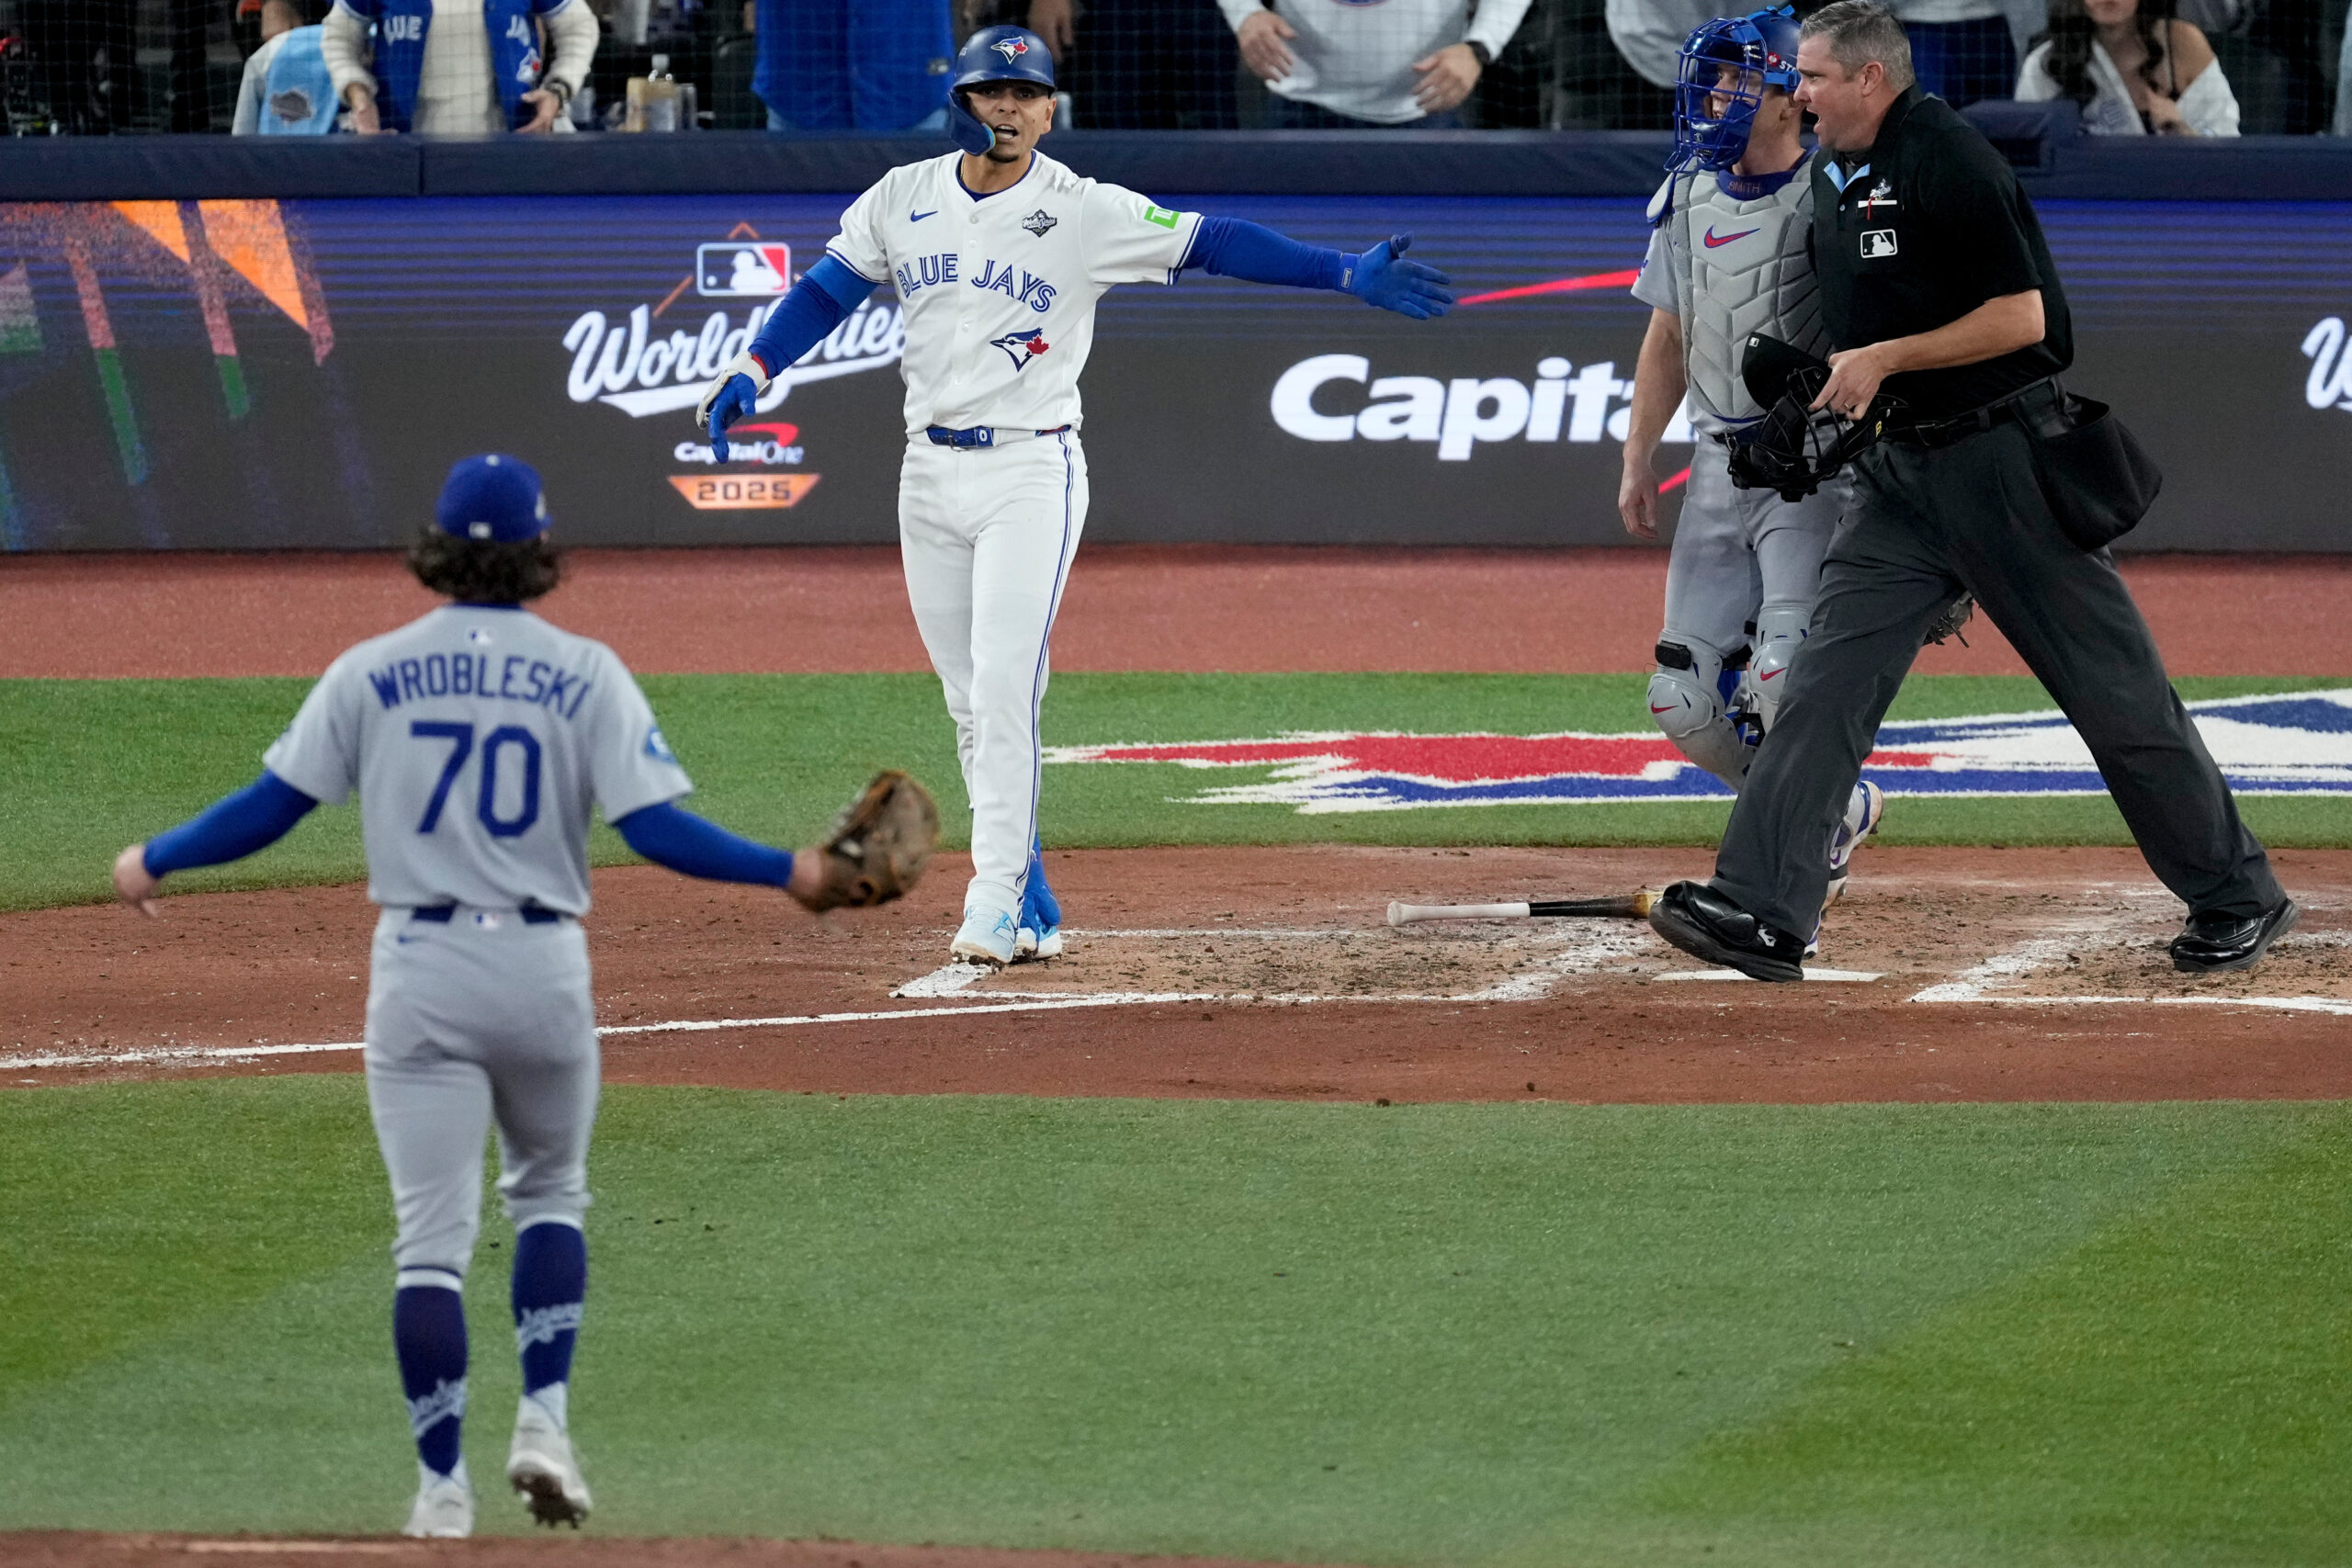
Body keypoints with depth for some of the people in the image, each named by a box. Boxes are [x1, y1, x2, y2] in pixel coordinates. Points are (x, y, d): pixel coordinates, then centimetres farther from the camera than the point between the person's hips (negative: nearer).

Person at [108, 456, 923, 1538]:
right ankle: (544, 1421, 6)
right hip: (543, 966, 0)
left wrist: (154, 861, 16)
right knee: (549, 1192, 22)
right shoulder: (583, 674, -2)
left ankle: (441, 1486, -2)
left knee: (432, 1235, 2)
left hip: (418, 969, 0)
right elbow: (654, 829, -9)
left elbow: (268, 809, 1)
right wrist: (785, 872, 1)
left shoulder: (371, 673, 0)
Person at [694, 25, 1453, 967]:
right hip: (929, 473, 5)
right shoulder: (904, 198, 5)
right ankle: (1034, 914, 16)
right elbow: (828, 289, 12)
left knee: (1005, 691, -16)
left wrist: (1347, 275, -15)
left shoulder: (1087, 213, -7)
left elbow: (1213, 244, -8)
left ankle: (995, 903, -16)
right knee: (971, 707, 7)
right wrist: (750, 369, -2)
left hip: (1031, 474, -5)